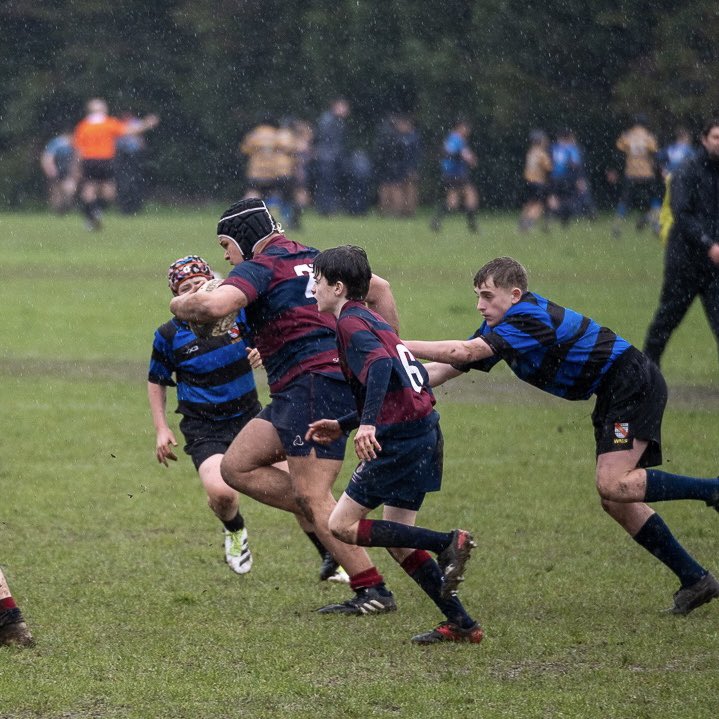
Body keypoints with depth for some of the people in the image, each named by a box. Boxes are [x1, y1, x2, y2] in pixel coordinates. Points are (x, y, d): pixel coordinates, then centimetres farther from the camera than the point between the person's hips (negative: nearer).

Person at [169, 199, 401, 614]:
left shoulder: (259, 267, -6)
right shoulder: (311, 259, 21)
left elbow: (215, 305, -25)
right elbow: (380, 290, 23)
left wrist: (181, 305, -4)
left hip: (314, 383, -10)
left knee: (312, 497, -8)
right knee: (236, 467, 10)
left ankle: (373, 591, -8)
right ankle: (330, 523, 7)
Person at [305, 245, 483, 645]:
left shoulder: (350, 322, -8)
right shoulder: (370, 319, 21)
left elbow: (380, 364, -27)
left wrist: (367, 424, -36)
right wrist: (342, 426, 29)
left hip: (401, 440, -10)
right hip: (424, 431, 10)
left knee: (343, 525, -3)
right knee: (397, 540, 14)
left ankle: (449, 543, -11)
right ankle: (462, 624, 10)